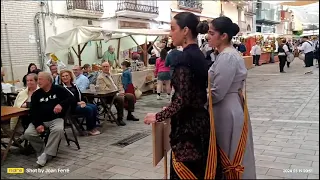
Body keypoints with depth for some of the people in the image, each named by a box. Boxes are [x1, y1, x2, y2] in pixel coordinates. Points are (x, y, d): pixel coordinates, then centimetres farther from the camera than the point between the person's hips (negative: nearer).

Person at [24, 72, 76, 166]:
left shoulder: (59, 89, 0)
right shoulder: (36, 94, 8)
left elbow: (73, 100, -6)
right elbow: (33, 111, 1)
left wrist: (61, 104, -25)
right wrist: (38, 124, -16)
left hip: (56, 119, -3)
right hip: (41, 120, 3)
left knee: (58, 130, -35)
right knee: (28, 134, -21)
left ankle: (46, 155, -25)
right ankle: (42, 150, 1)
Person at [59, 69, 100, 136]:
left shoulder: (74, 85, 17)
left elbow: (80, 95, 20)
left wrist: (82, 102, -2)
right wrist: (78, 103, -16)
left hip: (79, 104, 7)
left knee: (94, 107, -16)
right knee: (88, 109, -27)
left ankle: (93, 126, -10)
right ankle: (90, 129, -14)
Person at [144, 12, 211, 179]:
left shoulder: (184, 58, -19)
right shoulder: (199, 55, 9)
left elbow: (182, 100, -23)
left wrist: (158, 116, -11)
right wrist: (170, 108, 20)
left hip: (187, 125, -9)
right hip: (200, 120, 9)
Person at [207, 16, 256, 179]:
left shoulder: (227, 57, -21)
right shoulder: (228, 54, 10)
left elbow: (217, 93, -23)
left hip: (226, 111, -9)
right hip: (229, 108, 10)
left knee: (227, 156, 5)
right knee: (230, 155, 20)